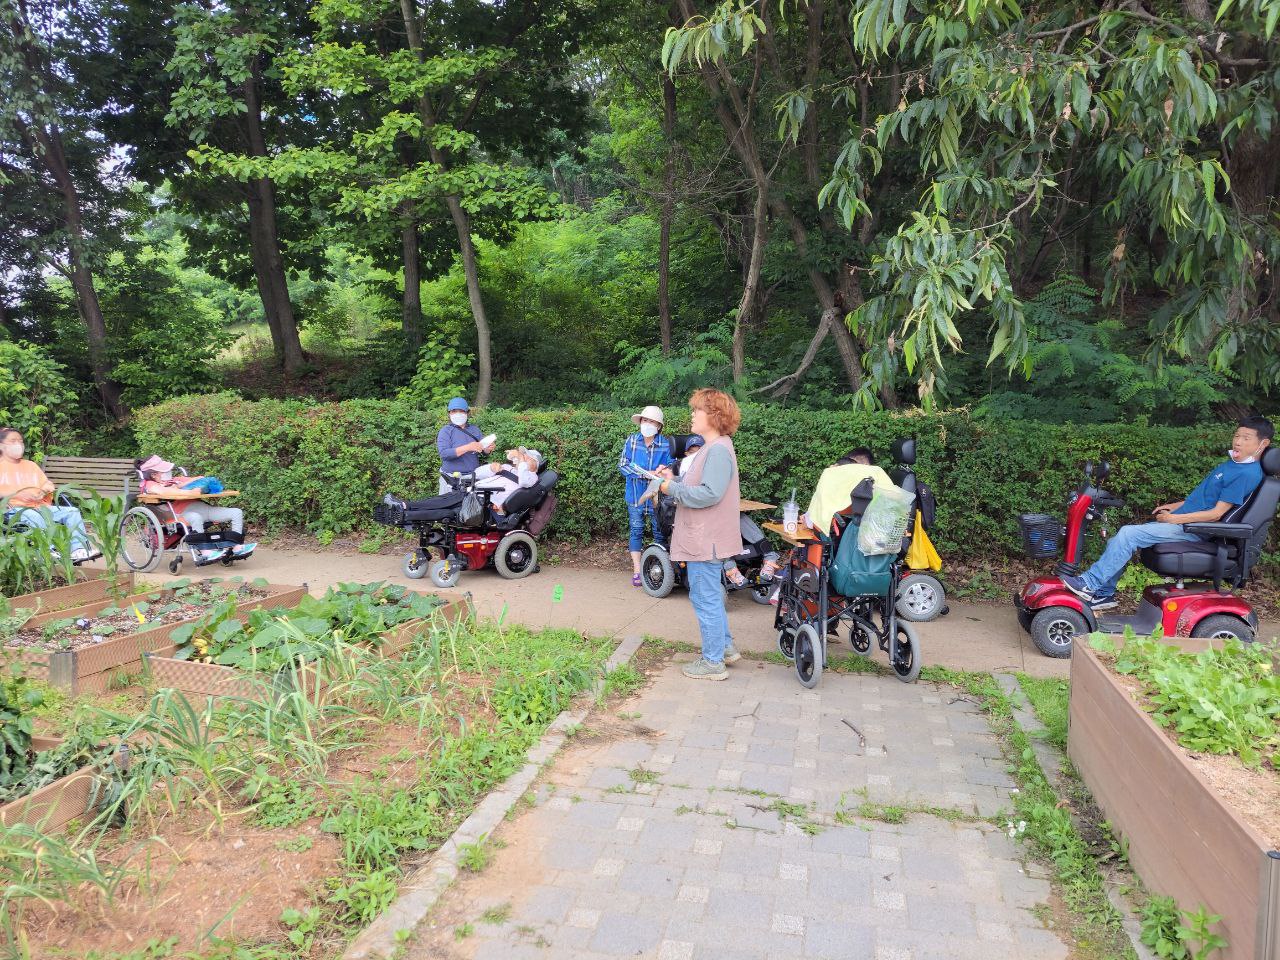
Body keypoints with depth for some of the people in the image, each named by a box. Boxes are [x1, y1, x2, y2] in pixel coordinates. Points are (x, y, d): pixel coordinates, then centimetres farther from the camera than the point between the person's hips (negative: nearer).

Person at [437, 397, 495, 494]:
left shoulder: (474, 429, 11)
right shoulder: (445, 431, -2)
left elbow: (484, 450, 8)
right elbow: (444, 454, -16)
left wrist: (489, 447, -16)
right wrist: (468, 448, -24)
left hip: (474, 477, 3)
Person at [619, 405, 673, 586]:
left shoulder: (665, 444, -3)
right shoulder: (631, 441, -1)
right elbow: (623, 465, -5)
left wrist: (663, 470, -20)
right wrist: (645, 473, -16)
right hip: (635, 494, 1)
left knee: (660, 532, 5)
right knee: (635, 530, 4)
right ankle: (637, 570, 11)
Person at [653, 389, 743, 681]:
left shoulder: (718, 450, -20)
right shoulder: (712, 448, 14)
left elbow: (709, 494, -28)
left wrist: (672, 488, -19)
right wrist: (675, 480, 3)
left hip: (705, 541, -11)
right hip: (704, 537, 11)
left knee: (706, 599, -1)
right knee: (711, 596, 22)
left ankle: (713, 663, 10)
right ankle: (725, 647, 35)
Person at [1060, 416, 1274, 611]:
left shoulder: (1248, 474, -15)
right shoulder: (1233, 463, 15)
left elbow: (1216, 514, -19)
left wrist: (1173, 518, -16)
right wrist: (1174, 506, 13)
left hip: (1192, 529, -9)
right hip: (1181, 519, 9)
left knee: (1128, 534, -22)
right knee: (1118, 540, 2)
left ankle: (1090, 584, -17)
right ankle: (1104, 594, 7)